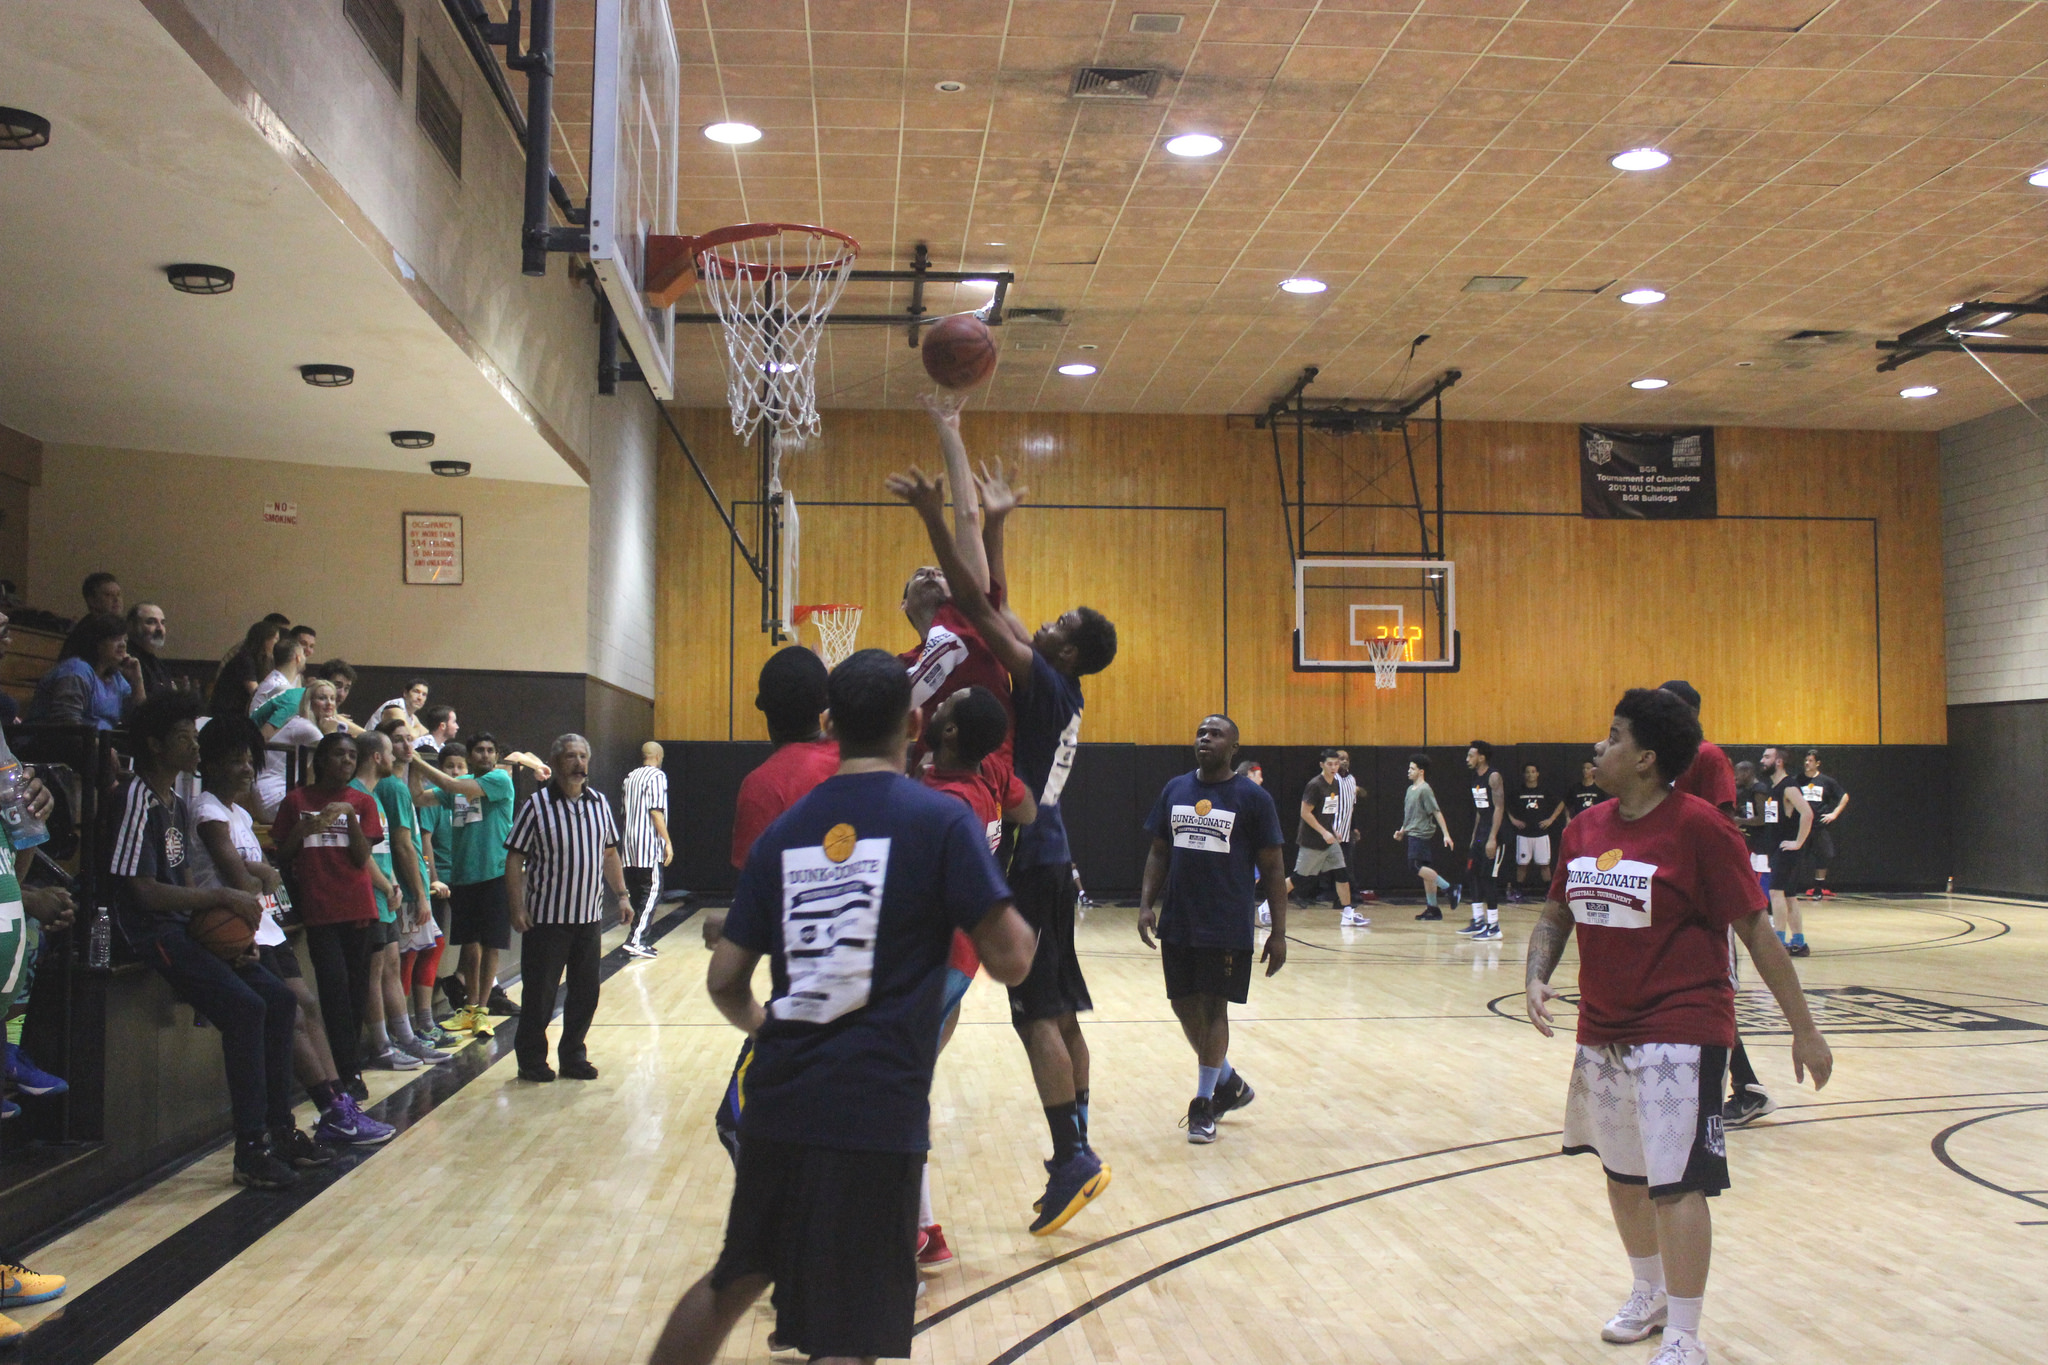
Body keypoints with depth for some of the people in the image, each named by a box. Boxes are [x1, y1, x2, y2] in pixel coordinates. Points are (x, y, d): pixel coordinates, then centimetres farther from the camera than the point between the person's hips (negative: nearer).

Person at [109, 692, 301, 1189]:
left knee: (279, 999, 0)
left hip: (184, 927, 9)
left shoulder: (177, 803, 16)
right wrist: (221, 897, -15)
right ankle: (251, 1151, -19)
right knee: (244, 1007, -23)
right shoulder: (135, 799, -13)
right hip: (149, 934, -9)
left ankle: (279, 1130, 8)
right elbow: (142, 891, -19)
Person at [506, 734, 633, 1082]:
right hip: (546, 918, -5)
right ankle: (532, 1060, 17)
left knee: (586, 992, 9)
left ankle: (573, 1056, 22)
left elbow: (610, 853, 17)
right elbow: (515, 860, -7)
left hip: (590, 917, 5)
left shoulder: (599, 804, 8)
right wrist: (517, 908, -14)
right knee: (540, 992, 2)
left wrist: (621, 895, 10)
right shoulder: (537, 805, -7)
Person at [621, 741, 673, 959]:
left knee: (636, 893, 12)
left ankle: (638, 939, 14)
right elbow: (656, 811, -16)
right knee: (652, 893, -5)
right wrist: (667, 842, -15)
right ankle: (636, 941, -13)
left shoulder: (630, 777, 15)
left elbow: (623, 806, 18)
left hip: (630, 843, 8)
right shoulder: (657, 776, -8)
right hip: (649, 843, -8)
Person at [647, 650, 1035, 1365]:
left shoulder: (785, 829, 8)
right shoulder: (940, 818, -5)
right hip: (877, 1113, -5)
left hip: (779, 1101, 5)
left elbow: (725, 983, 10)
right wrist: (1016, 898, 12)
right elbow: (1010, 960, -8)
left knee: (733, 1280, 26)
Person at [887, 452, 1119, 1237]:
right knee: (1059, 1011, 11)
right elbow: (995, 609, 19)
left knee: (1038, 1013, -10)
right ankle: (1077, 1150, 16)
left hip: (1030, 863, -10)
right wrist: (993, 526, 21)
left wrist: (934, 519, -17)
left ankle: (1072, 1159, -10)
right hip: (1046, 858, 10)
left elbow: (980, 609, -18)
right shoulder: (1056, 691, 11)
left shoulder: (1047, 683, -12)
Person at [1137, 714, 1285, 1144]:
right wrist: (1147, 904, 1)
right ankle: (1230, 1082, 31)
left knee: (1213, 1008, 0)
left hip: (1227, 928, -5)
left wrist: (1278, 933, -7)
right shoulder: (1174, 790, 7)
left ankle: (1203, 1104, 12)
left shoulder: (1253, 798, -5)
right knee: (1184, 1005, 10)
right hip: (1177, 925, 5)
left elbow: (1273, 868, -4)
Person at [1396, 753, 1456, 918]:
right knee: (1426, 871, 8)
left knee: (1415, 866, -20)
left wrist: (1446, 834, -19)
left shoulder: (1425, 790, -11)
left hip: (1421, 835, -9)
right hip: (1413, 835, 9)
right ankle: (1432, 908, 9)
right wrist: (1402, 830, 20)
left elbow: (1437, 812, -15)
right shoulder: (1410, 789, 16)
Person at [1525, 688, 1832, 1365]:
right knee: (1621, 1173, 18)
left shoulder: (1699, 827, -14)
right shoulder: (1585, 828, 5)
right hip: (1602, 1030, 7)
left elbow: (1756, 933, -11)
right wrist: (1537, 979, -2)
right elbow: (1555, 915, 15)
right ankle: (1649, 1294, 41)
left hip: (1679, 1034, -7)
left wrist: (1804, 1029, -7)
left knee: (1675, 1181, -7)